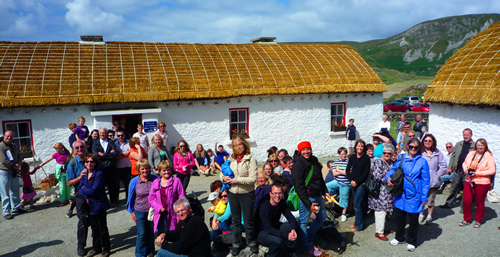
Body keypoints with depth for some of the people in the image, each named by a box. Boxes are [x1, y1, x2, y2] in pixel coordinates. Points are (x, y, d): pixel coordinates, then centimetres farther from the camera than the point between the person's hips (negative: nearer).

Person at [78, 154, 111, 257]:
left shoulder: (99, 174, -18)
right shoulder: (84, 174, 5)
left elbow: (93, 191, -23)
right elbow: (79, 188, 2)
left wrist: (84, 189, -7)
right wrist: (87, 192, -16)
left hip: (99, 205, -6)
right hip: (89, 206, 7)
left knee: (102, 228, 7)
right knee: (94, 228, 18)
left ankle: (106, 249, 22)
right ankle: (96, 248, 33)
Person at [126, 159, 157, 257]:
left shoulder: (155, 179, -8)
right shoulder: (134, 181, -8)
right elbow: (130, 198, 1)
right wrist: (131, 212, 2)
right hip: (140, 212, -1)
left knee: (151, 232, 15)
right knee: (141, 233, 4)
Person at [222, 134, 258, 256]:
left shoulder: (250, 159, -13)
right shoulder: (230, 159, 3)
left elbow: (253, 178, -19)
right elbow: (222, 172, 14)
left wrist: (237, 180, -20)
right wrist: (224, 178, -9)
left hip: (247, 194, -4)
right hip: (233, 194, 5)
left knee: (248, 220, 9)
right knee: (235, 220, 16)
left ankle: (251, 242, 31)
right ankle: (237, 243, 31)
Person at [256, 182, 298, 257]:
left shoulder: (282, 202, -8)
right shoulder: (264, 207, -30)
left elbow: (291, 217, -12)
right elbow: (268, 228, -33)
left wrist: (293, 229, -34)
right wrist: (286, 235, -41)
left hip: (275, 227, 7)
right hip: (262, 232, -7)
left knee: (294, 226, -14)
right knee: (277, 240, -35)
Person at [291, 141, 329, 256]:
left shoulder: (314, 160, 7)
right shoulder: (298, 165, -17)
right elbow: (299, 187, -20)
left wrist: (325, 191, 10)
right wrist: (309, 204, -21)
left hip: (318, 196, 9)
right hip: (306, 198, -9)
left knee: (322, 217, 20)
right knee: (303, 222, 2)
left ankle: (309, 239, 35)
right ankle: (307, 248, 20)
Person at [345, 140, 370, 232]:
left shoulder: (366, 158, -7)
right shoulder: (352, 157, 6)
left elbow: (366, 173, -10)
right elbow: (347, 170, 6)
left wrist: (357, 182, -12)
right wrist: (351, 180, -7)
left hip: (362, 183, -4)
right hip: (353, 183, 4)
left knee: (357, 204, -5)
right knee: (360, 204, 15)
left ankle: (359, 225, 7)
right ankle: (358, 222, 25)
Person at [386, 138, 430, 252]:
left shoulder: (422, 162, -7)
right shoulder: (401, 158, 1)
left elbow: (426, 181, -4)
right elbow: (393, 169, 9)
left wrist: (424, 198, -5)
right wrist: (388, 177, -13)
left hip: (414, 196, -2)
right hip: (401, 195, 3)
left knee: (413, 219, 11)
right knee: (400, 217, 16)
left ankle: (411, 242, 31)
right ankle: (399, 238, 37)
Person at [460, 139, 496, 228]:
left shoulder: (489, 157, -8)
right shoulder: (471, 154, 5)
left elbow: (492, 170, -11)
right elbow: (464, 163, 17)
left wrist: (477, 173, -17)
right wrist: (465, 169, -5)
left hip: (482, 183, -4)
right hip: (469, 181, 4)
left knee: (479, 202, 9)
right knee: (466, 201, 4)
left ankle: (478, 221, 26)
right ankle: (466, 219, 20)